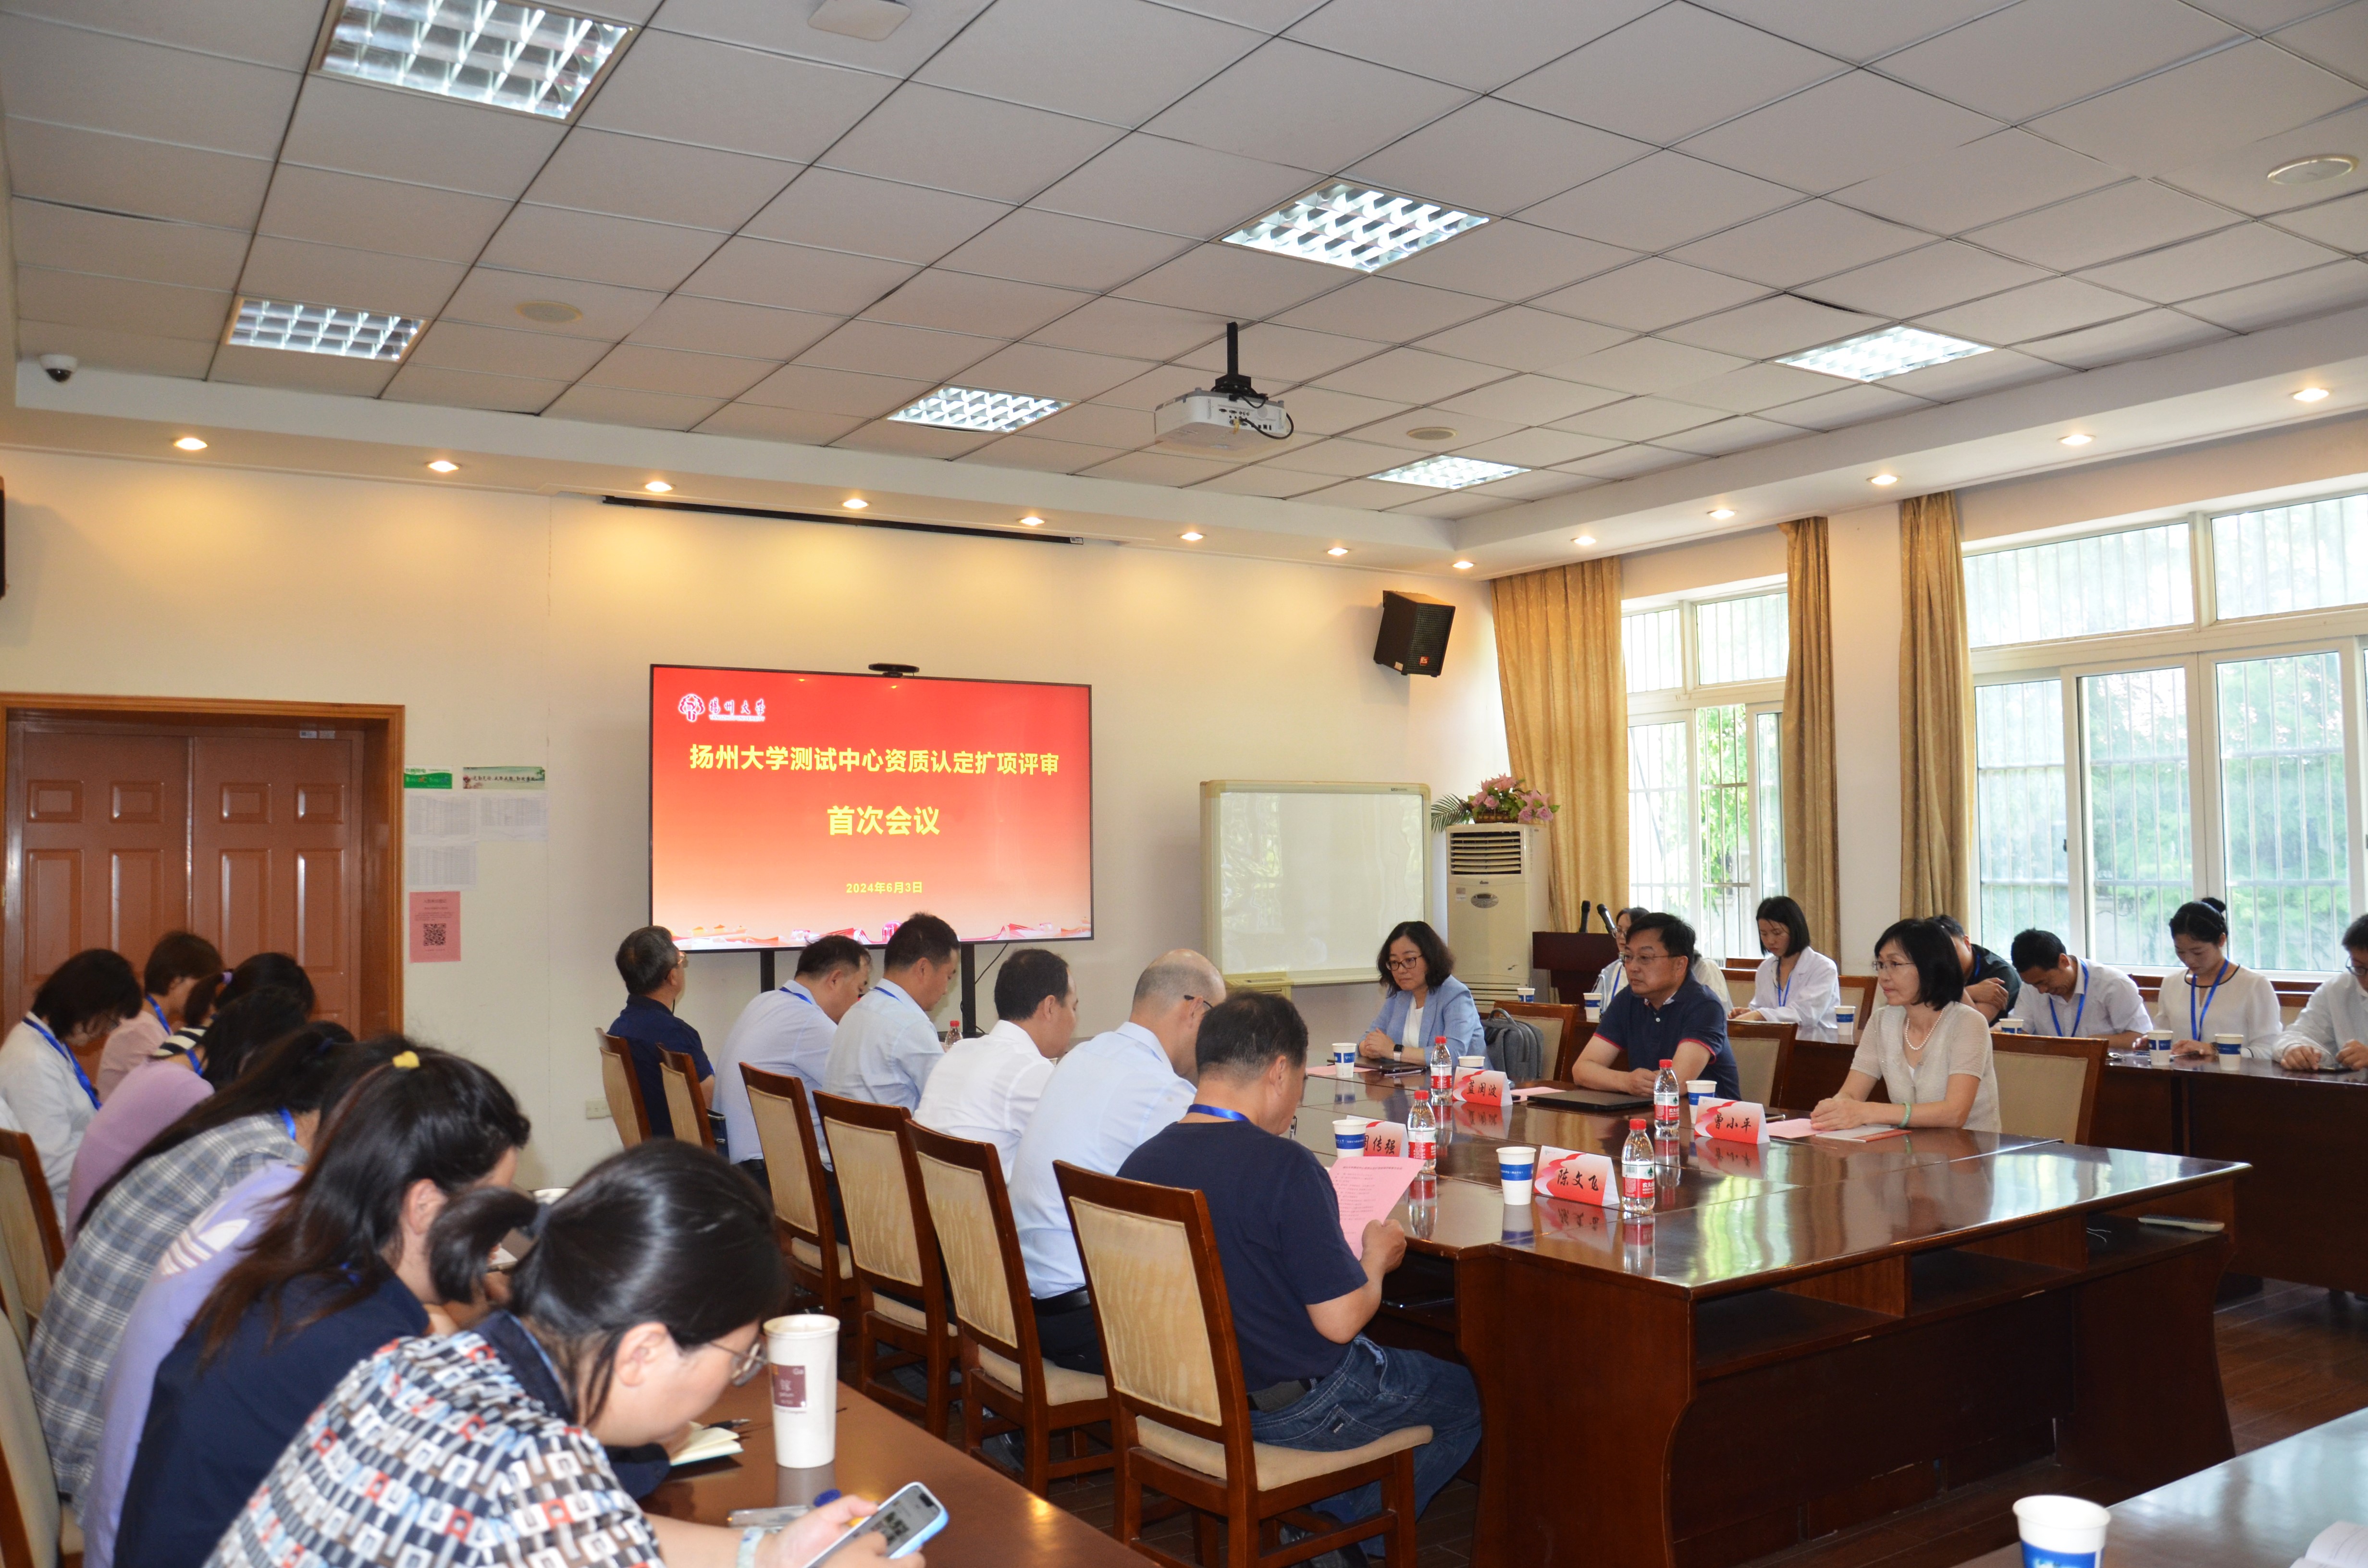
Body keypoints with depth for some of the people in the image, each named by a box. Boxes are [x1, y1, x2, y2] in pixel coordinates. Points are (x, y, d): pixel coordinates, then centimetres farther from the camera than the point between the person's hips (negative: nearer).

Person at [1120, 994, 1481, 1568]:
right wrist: (1376, 1259, -3)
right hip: (1299, 1408, -7)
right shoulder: (1284, 1166, -26)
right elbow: (1340, 1321, -23)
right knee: (1468, 1397, 16)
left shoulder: (1140, 1164, -6)